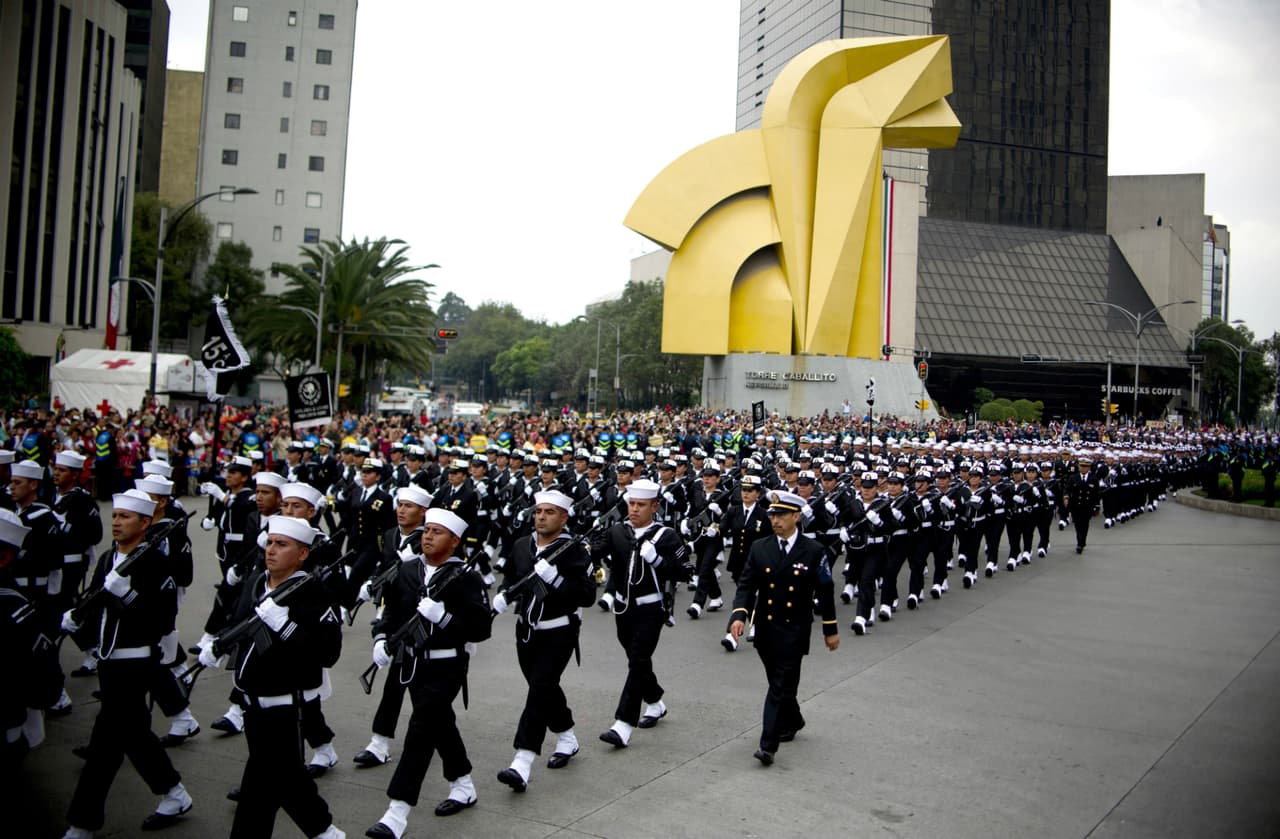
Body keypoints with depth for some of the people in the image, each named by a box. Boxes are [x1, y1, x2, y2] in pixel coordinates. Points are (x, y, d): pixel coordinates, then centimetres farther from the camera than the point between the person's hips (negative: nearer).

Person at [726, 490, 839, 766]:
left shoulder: (814, 552, -6)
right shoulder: (759, 549, 1)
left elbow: (825, 592, 1)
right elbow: (746, 585, -1)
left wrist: (831, 630, 5)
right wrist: (739, 615, -17)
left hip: (794, 631, -4)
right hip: (765, 629, 4)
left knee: (782, 687, -7)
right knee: (779, 683, 18)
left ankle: (768, 745, -4)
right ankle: (792, 722, 43)